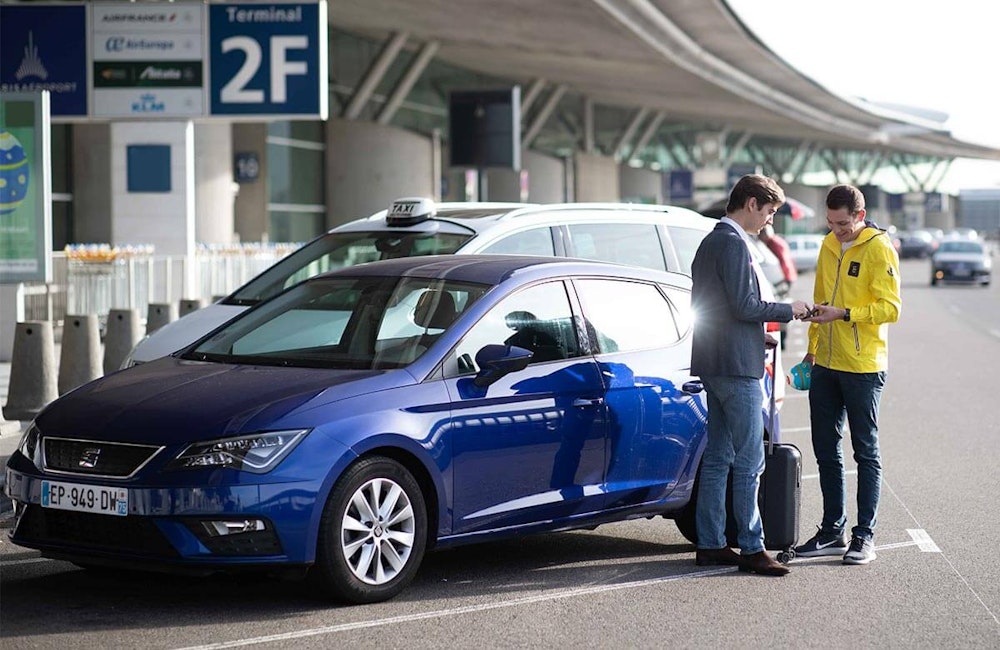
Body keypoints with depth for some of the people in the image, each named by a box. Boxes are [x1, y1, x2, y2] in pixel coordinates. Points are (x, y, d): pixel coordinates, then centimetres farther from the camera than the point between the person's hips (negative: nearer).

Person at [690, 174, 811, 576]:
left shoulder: (711, 241, 17)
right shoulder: (734, 243, -14)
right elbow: (744, 307, -19)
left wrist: (758, 334, 22)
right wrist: (787, 311, -6)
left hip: (712, 365, 10)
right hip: (736, 366, -10)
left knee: (717, 458, 11)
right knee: (749, 462, -7)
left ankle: (711, 545, 14)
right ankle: (751, 548, -5)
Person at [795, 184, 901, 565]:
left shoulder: (879, 249, -10)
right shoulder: (829, 246, 11)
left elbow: (890, 308, -15)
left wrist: (843, 314, -23)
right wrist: (812, 347, 17)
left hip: (863, 367, -7)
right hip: (826, 365, 7)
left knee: (866, 452, 1)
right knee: (826, 449, 10)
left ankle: (864, 536, 6)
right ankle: (833, 531, 19)